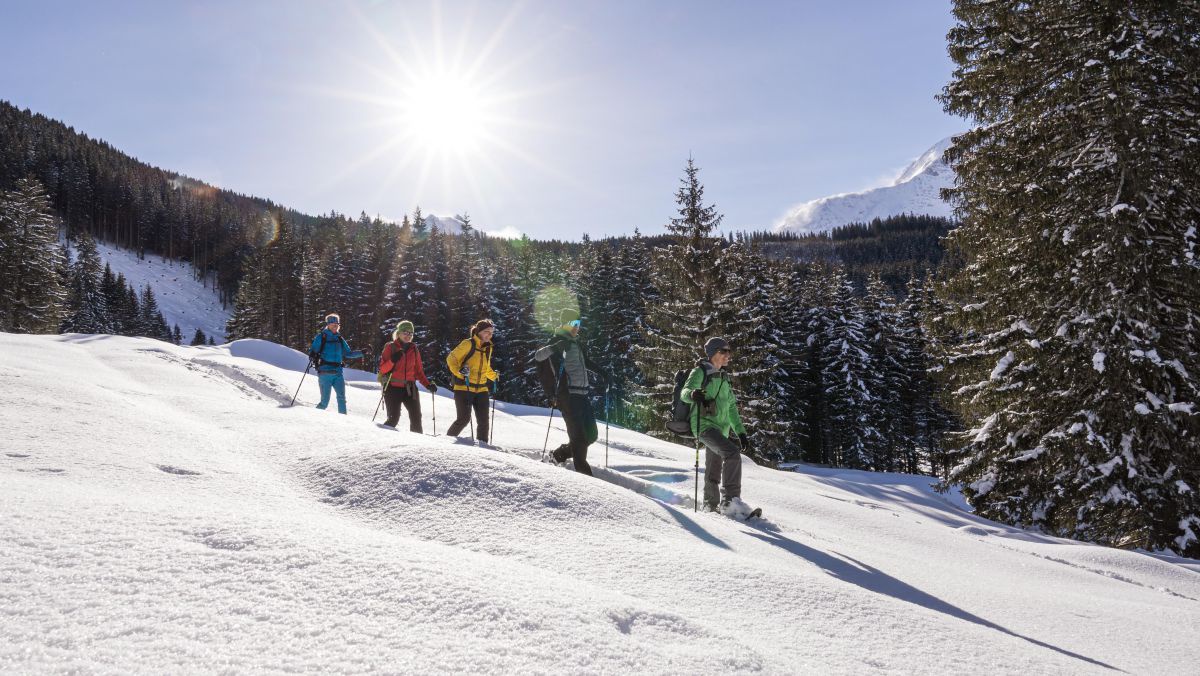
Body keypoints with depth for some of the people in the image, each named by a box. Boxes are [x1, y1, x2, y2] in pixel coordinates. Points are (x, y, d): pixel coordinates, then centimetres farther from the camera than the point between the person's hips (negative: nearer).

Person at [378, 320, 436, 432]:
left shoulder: (414, 349, 14)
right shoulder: (390, 347, 1)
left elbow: (419, 371, 17)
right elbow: (382, 369, -3)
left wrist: (428, 385, 4)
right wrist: (392, 360, -21)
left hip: (409, 388, 4)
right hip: (393, 388, -4)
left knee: (416, 417, -4)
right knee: (393, 418, -11)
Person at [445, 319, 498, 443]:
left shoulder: (488, 347, 15)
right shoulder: (468, 344, -7)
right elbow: (451, 358, -9)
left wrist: (494, 376, 31)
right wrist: (459, 371, -21)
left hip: (481, 389, 6)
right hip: (464, 388, -6)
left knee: (483, 421, 1)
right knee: (464, 418, -12)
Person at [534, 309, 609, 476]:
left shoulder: (575, 343, 20)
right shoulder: (558, 342, -4)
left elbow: (585, 362, 36)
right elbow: (538, 356, -19)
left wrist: (600, 373, 27)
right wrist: (555, 347, -33)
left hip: (582, 394, 8)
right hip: (568, 395, -8)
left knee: (591, 435, 9)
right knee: (579, 437, -8)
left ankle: (559, 455, 23)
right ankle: (583, 472, -2)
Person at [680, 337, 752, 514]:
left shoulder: (724, 378, 21)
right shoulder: (700, 372, -1)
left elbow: (731, 407, 25)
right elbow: (684, 392, -13)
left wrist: (740, 432, 20)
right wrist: (692, 394, -38)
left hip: (721, 429, 8)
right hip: (704, 425, -8)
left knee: (714, 470, 10)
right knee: (732, 453, -26)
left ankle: (710, 505, 21)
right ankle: (730, 500, -29)